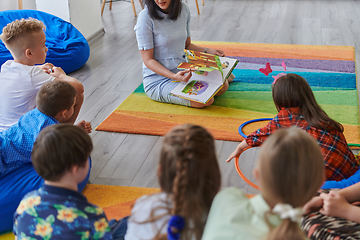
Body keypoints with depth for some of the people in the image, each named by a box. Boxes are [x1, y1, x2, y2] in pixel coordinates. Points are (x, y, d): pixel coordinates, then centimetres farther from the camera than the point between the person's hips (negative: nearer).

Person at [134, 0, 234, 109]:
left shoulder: (183, 9, 2)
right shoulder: (146, 17, -17)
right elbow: (148, 60, -15)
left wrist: (207, 51, -2)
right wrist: (174, 76, -29)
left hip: (183, 71, 6)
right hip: (157, 80, -6)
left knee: (223, 86, -12)